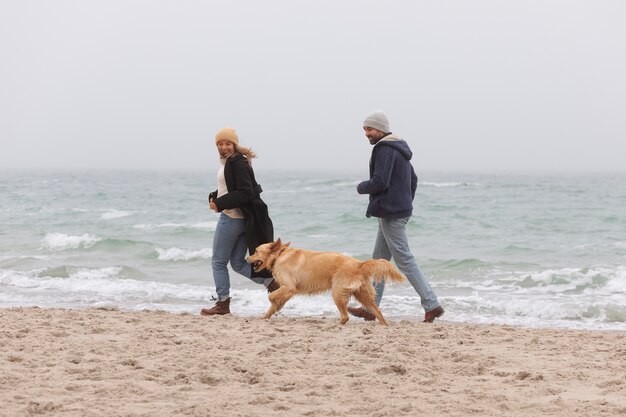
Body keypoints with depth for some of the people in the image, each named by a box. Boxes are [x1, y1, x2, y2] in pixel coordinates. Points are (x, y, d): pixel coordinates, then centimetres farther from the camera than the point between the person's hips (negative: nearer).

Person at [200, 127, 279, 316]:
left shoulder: (237, 162, -16)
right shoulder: (228, 162, 14)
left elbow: (245, 193, -22)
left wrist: (220, 204, -22)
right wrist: (214, 197, 3)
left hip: (231, 217, -10)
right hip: (242, 218, 10)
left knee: (218, 261, 2)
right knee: (238, 263, 13)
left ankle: (223, 304, 8)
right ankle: (272, 283, 6)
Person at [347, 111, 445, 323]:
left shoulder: (385, 149, -15)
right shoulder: (400, 148, 17)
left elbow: (379, 182, -23)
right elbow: (413, 179, 25)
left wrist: (361, 187, -5)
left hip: (391, 213, -10)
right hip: (400, 210, 10)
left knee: (404, 259, -8)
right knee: (379, 259, 13)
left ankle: (432, 304, -9)